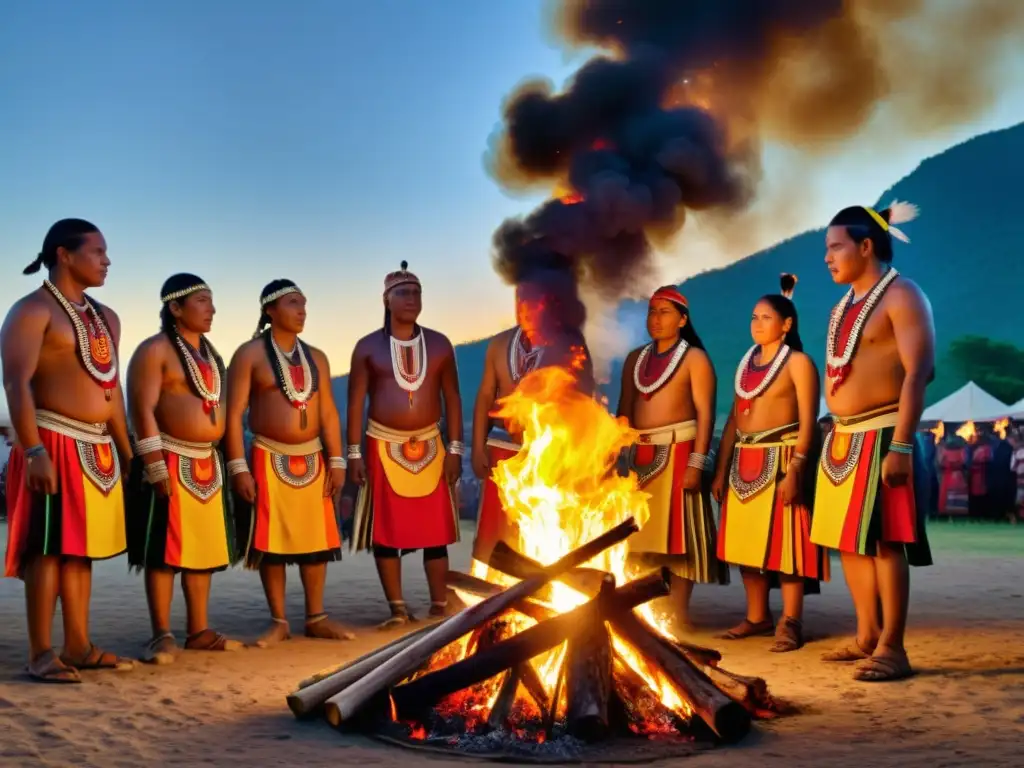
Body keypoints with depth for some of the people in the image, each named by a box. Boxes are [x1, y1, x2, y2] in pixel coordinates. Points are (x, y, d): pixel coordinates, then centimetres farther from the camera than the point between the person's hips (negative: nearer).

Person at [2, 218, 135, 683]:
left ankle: (78, 645, 16)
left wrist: (125, 449, 18)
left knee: (82, 547, 10)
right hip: (56, 444, -8)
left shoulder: (105, 318, 18)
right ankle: (41, 653, -1)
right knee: (49, 548, -6)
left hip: (97, 449, 8)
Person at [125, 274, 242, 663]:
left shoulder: (210, 353, 17)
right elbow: (142, 410, -15)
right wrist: (155, 465, -22)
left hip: (208, 463, 8)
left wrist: (229, 461, 17)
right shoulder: (154, 350, -8)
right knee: (165, 549, -5)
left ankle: (198, 631, 16)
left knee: (205, 548, 9)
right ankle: (162, 635, -1)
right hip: (171, 462, -8)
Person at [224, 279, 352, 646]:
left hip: (312, 460, 4)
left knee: (316, 540, 6)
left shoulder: (316, 357, 11)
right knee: (272, 543, 0)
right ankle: (278, 622, 9)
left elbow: (328, 413, 10)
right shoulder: (250, 354, -4)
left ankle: (316, 618, 16)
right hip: (269, 460, -4)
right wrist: (238, 467, -15)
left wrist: (336, 461, 2)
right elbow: (234, 414, -9)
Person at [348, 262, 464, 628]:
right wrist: (354, 453, -5)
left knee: (435, 530, 2)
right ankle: (398, 609, 11)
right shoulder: (368, 347, 0)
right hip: (384, 447, -1)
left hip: (429, 447, 1)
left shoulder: (439, 344, 5)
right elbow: (356, 402, 0)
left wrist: (454, 449, -1)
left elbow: (452, 399, 5)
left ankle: (440, 608, 9)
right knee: (385, 531, 1)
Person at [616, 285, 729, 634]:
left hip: (677, 452, -6)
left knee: (678, 530, -5)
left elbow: (705, 414, -9)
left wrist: (696, 462, -17)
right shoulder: (635, 359, 15)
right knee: (639, 532, 7)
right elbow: (624, 410, 15)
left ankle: (678, 612, -2)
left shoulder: (694, 358, -2)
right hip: (640, 455, 6)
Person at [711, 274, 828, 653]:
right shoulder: (747, 363, 16)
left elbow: (808, 422, -11)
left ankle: (790, 623, -1)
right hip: (745, 461, 7)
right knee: (746, 541, 9)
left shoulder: (798, 362, -4)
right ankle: (757, 617, 19)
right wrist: (721, 470, 11)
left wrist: (795, 470, -21)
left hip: (780, 460, -7)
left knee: (783, 540, -6)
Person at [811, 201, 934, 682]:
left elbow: (917, 373, -17)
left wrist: (900, 445, -24)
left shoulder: (901, 296, -9)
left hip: (880, 436, -9)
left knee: (884, 542, -8)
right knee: (849, 541, 11)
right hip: (842, 439, 9)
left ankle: (892, 648, -3)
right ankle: (868, 637, 20)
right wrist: (835, 437, 15)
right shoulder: (846, 304, 17)